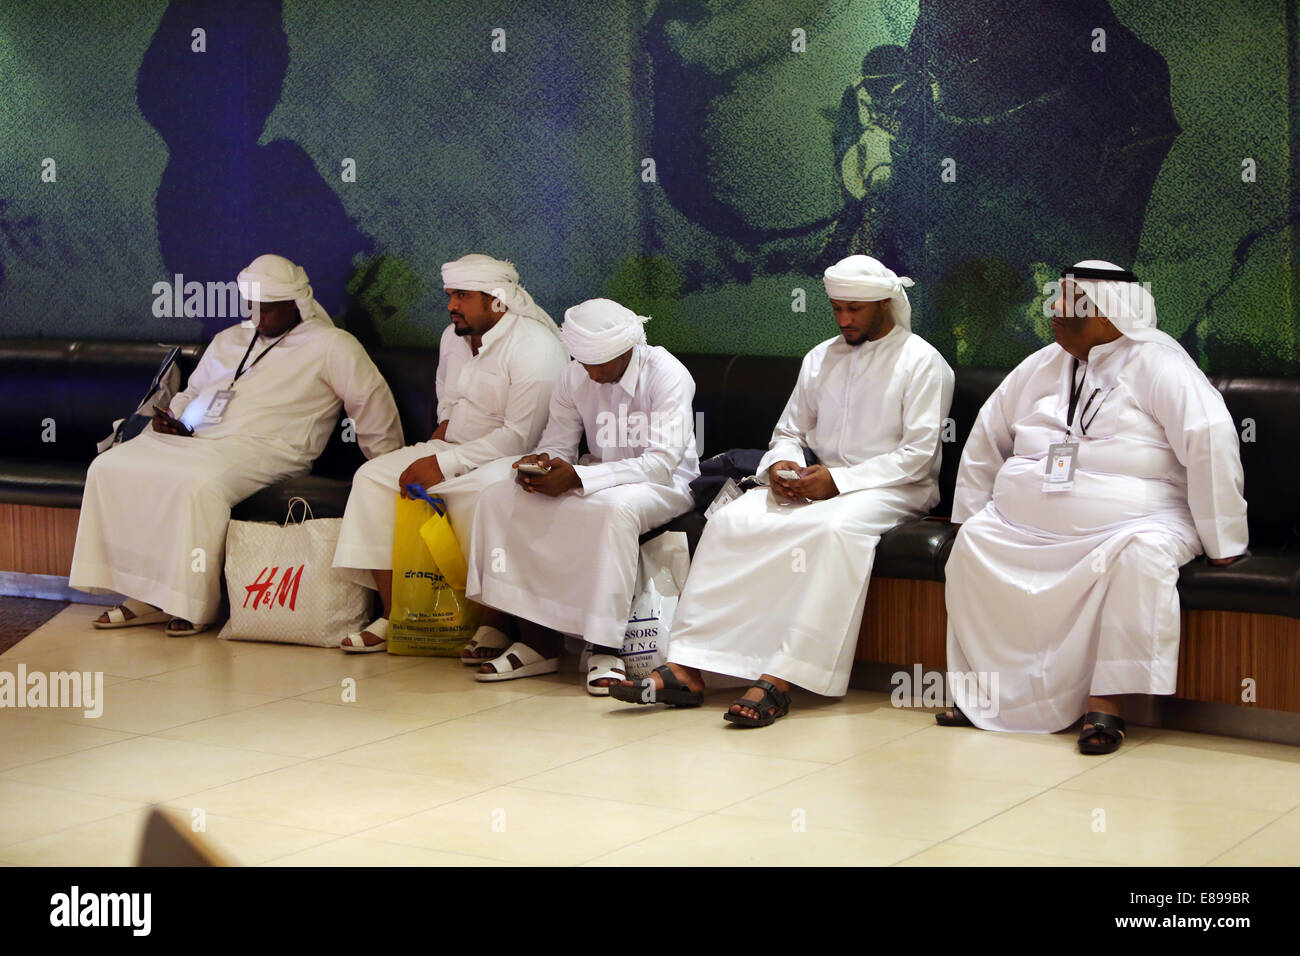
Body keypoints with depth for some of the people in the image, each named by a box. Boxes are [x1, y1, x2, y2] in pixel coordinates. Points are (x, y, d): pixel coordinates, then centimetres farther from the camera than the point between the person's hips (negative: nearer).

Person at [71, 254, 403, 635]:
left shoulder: (329, 345, 6)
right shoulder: (228, 340, 26)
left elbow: (372, 402, 2)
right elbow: (191, 393, 33)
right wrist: (171, 420, 11)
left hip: (260, 446, -7)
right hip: (194, 440, 7)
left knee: (199, 484, -38)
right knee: (110, 467, -14)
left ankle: (195, 606, -24)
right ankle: (143, 596, -14)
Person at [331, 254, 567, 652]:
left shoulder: (534, 347, -18)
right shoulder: (453, 337, 11)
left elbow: (521, 436, -23)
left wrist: (445, 464, -23)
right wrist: (445, 425, 10)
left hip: (516, 459, -8)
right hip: (455, 449, 8)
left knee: (473, 491, -39)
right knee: (373, 476, -9)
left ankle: (494, 624, -27)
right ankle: (392, 616, -10)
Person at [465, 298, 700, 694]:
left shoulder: (667, 374, -19)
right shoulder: (575, 377, -1)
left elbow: (662, 460, -26)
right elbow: (557, 442, 6)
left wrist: (577, 477, -34)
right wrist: (540, 462, -22)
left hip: (664, 484, -6)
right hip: (601, 477, 6)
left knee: (615, 507, -42)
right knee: (500, 500, -13)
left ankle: (605, 650, -32)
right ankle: (537, 643, -11)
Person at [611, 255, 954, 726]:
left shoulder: (922, 362, 0)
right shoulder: (820, 358, 19)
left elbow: (918, 453, -8)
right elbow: (789, 431, 22)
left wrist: (839, 480, -18)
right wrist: (780, 465, -4)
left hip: (893, 488, -5)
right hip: (819, 482, 6)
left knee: (836, 529, -40)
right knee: (730, 521, -21)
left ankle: (778, 681, -44)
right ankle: (685, 669, -31)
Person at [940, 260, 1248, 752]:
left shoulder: (1153, 361, -6)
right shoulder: (1043, 365, 14)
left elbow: (1209, 439, -16)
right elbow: (986, 435, 25)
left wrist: (1221, 541, -19)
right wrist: (971, 515, 21)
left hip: (1129, 520, -5)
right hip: (1024, 522, 5)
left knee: (1141, 555, -35)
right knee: (972, 545, -16)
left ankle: (1106, 701, -32)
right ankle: (981, 690, -13)